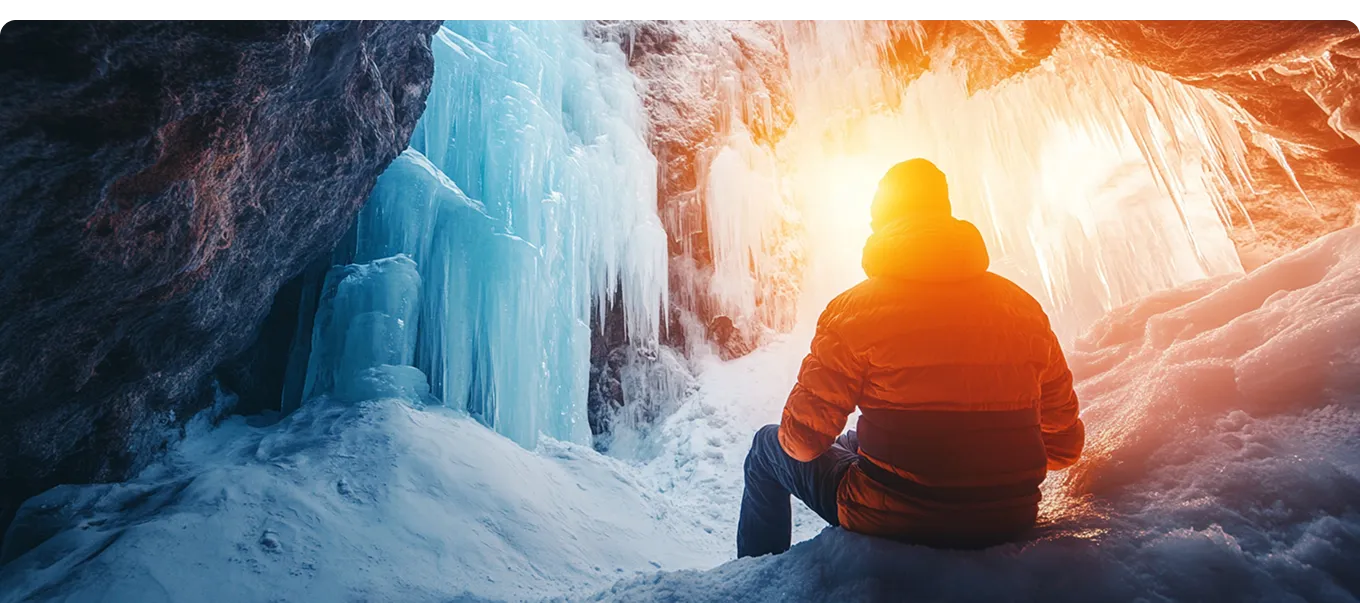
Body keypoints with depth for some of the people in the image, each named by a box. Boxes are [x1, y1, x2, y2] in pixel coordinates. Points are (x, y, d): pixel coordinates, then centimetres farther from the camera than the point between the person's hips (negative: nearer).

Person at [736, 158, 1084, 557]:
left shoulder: (854, 310, -15)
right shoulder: (1024, 307, -1)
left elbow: (802, 441, -13)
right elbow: (1064, 445, 4)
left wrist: (789, 438, 10)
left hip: (892, 522, -5)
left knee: (768, 446, 19)